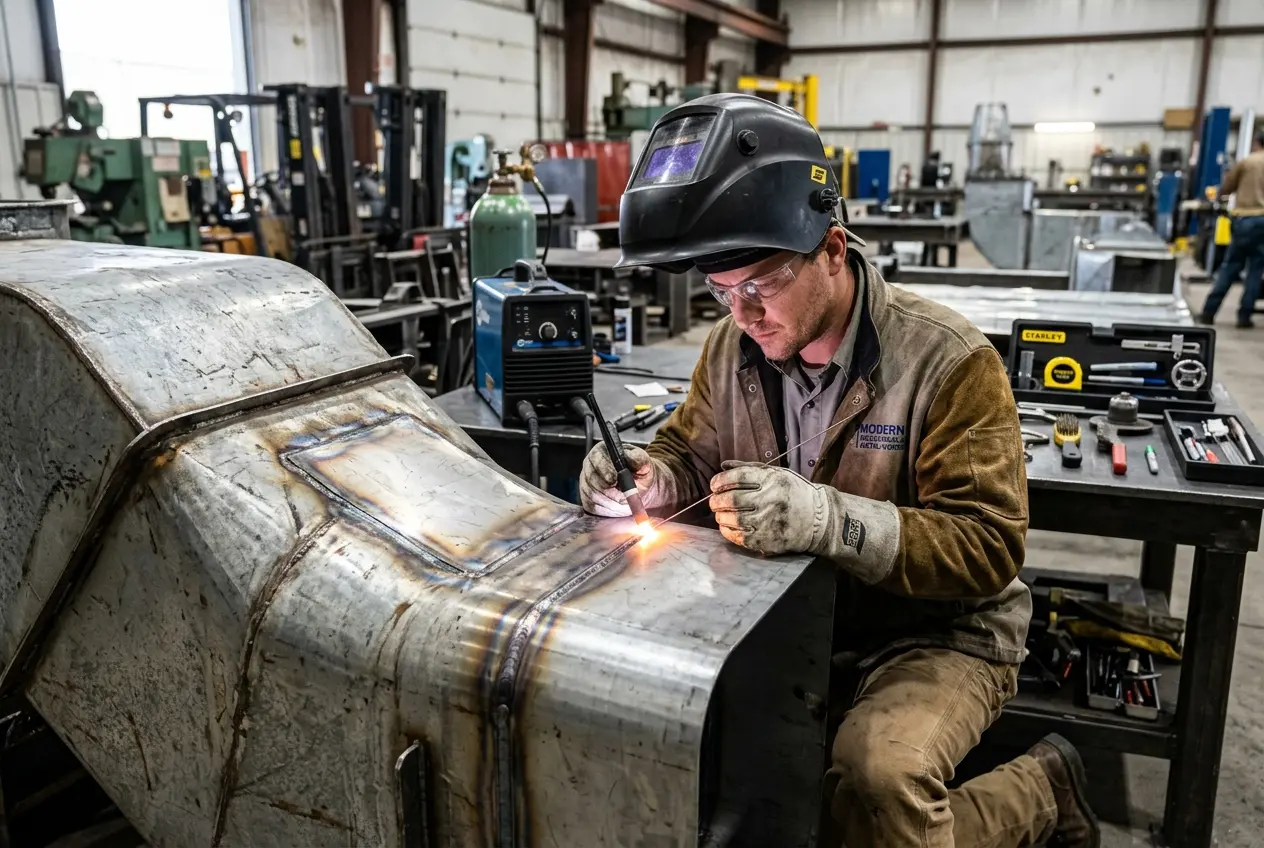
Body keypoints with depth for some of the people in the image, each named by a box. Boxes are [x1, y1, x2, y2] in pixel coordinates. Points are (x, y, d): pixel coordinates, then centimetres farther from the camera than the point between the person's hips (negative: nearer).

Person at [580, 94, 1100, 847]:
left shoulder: (948, 361, -21)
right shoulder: (732, 346, -3)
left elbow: (989, 548, -23)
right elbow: (694, 455, 11)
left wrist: (832, 521, -39)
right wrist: (646, 480, -14)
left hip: (939, 634, -5)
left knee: (878, 775, -32)